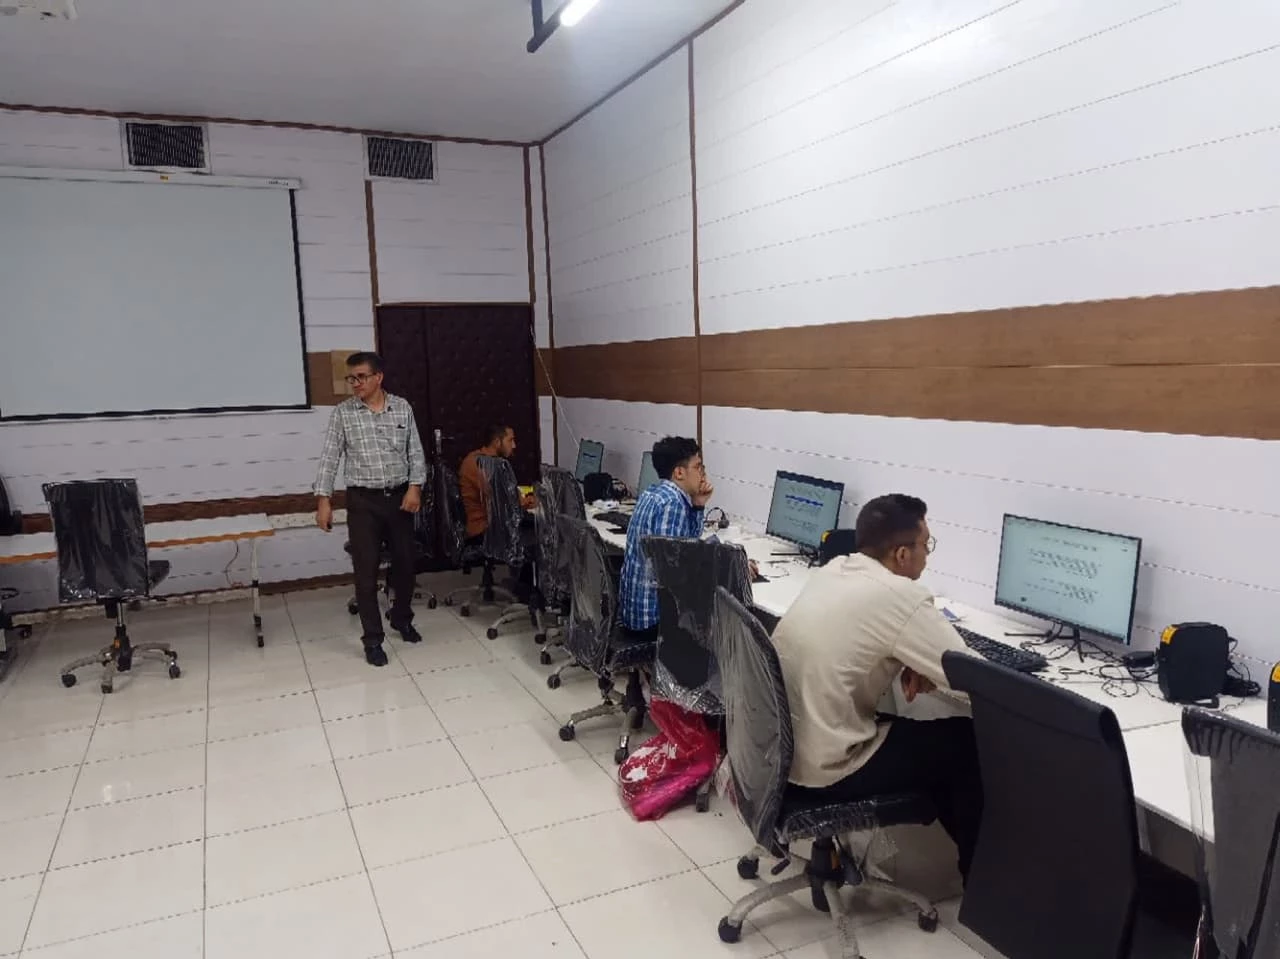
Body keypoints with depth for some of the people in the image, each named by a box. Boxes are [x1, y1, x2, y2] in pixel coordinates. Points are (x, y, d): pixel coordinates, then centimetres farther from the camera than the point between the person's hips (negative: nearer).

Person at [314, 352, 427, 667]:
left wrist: (415, 487, -8)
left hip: (399, 497, 2)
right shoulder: (343, 413, -3)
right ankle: (372, 638, 10)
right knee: (366, 571, 0)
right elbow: (329, 458, -3)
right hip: (363, 501, -2)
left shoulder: (402, 408, 2)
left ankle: (402, 619, 35)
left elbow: (416, 453, 4)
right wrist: (324, 499, -9)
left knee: (405, 562, 12)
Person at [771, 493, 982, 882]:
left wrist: (909, 665, 3)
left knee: (936, 733, 24)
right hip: (824, 770, -8)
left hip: (780, 746, 8)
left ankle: (965, 846, 40)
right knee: (970, 741, 8)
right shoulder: (902, 597, -21)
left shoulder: (834, 568, 2)